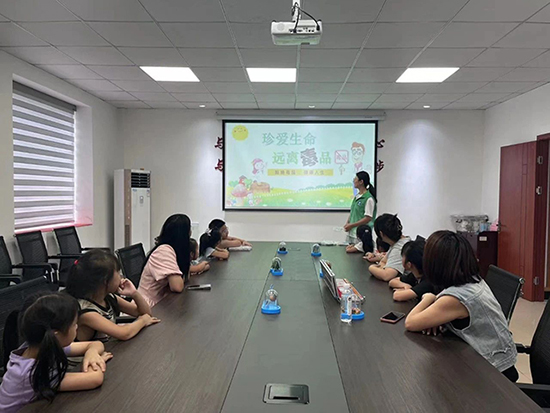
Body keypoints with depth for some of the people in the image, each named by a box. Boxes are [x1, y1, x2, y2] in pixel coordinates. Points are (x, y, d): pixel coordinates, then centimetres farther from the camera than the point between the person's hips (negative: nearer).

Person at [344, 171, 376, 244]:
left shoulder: (369, 199, -13)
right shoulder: (356, 197, 12)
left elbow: (368, 218, -16)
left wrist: (351, 225, -15)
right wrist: (347, 223, 2)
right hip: (351, 233, 8)